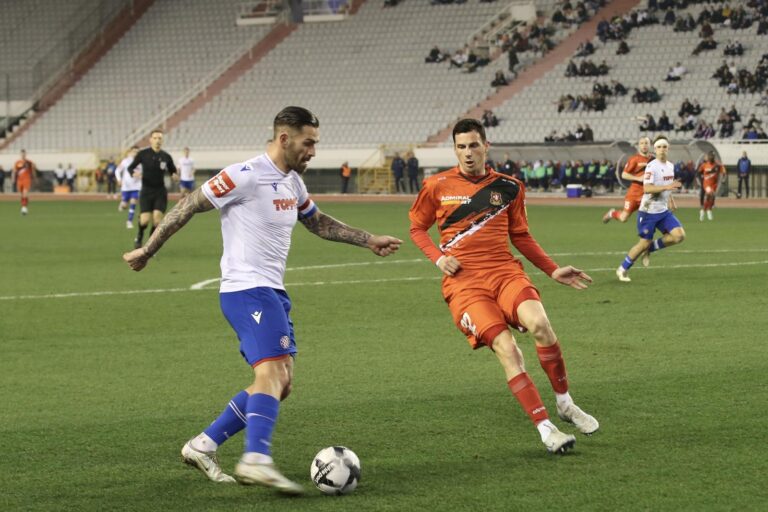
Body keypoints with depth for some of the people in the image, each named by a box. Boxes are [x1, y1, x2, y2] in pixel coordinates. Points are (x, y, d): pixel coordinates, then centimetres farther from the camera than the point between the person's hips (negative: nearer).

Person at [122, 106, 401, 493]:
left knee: (280, 382, 8)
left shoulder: (292, 182, 14)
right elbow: (188, 206, -9)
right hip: (247, 289, -10)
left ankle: (203, 446, 13)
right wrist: (147, 251, -4)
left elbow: (318, 223, 31)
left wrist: (368, 241, 26)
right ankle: (256, 459, -34)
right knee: (273, 370, -23)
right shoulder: (246, 176, -14)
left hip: (273, 292, 10)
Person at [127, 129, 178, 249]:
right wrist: (133, 173, -18)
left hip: (160, 192, 1)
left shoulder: (166, 157, -1)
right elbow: (130, 167, 5)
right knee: (145, 220, -10)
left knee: (157, 220, -11)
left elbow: (173, 171, 10)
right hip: (146, 191, -1)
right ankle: (139, 236, 25)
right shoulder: (143, 154, -5)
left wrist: (175, 175, -14)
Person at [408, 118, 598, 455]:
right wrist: (438, 258, -1)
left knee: (539, 324, -27)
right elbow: (417, 228, 17)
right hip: (463, 282, -2)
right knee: (506, 348, -21)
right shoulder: (437, 186, 5)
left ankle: (565, 404, -6)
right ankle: (545, 429, -15)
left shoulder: (508, 187, 10)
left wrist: (553, 270, 12)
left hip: (505, 272, 2)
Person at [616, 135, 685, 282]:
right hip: (649, 211, -7)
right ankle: (622, 269, 17)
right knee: (644, 243, -3)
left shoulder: (670, 166, 8)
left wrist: (670, 201, 17)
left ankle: (650, 248, 11)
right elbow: (647, 188, -26)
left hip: (663, 211, 7)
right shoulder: (652, 166, -16)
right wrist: (667, 187, -33)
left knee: (679, 236, -10)